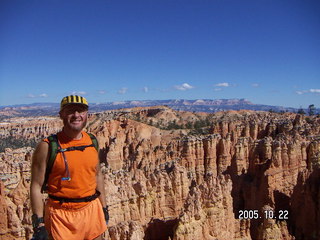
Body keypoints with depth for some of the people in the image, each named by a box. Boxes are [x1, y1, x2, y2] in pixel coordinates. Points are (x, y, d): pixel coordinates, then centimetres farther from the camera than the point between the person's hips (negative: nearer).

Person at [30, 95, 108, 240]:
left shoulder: (92, 141, 2)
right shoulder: (47, 147, -12)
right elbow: (36, 187, -9)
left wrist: (104, 208, 13)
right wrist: (39, 225, -10)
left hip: (92, 210, 4)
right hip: (61, 215, -4)